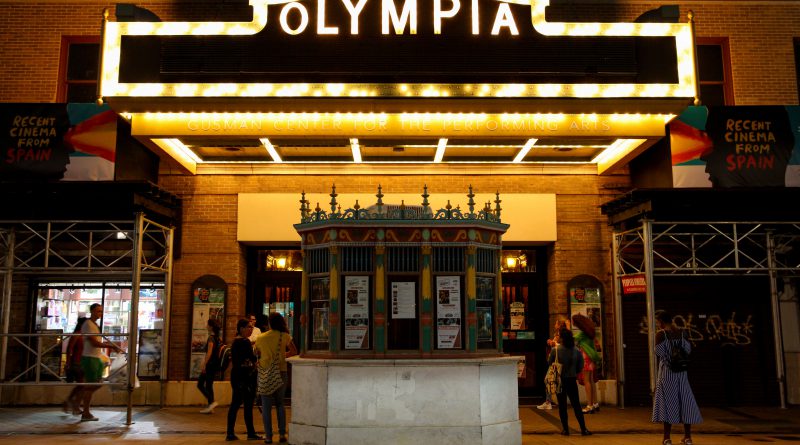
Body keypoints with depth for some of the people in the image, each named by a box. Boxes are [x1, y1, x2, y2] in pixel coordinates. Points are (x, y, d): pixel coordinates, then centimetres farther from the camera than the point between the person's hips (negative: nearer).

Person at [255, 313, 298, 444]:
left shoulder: (260, 338, -1)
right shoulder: (285, 336, -5)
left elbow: (256, 353, 11)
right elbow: (294, 351, 2)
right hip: (281, 373, 1)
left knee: (266, 406, 6)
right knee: (280, 404, 14)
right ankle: (282, 434, 11)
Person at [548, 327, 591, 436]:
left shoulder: (555, 350, -14)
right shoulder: (577, 351, -7)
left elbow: (549, 363, -3)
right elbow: (580, 367, 1)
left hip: (559, 381, -2)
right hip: (572, 381, 2)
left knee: (562, 405, 8)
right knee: (576, 405, 8)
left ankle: (565, 429, 11)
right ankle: (583, 429, 6)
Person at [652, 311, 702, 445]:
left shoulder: (661, 334, -9)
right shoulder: (682, 333, 3)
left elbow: (658, 354, -10)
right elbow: (688, 350, 6)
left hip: (666, 371, -4)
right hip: (681, 371, 4)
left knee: (668, 401, -1)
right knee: (685, 400, 10)